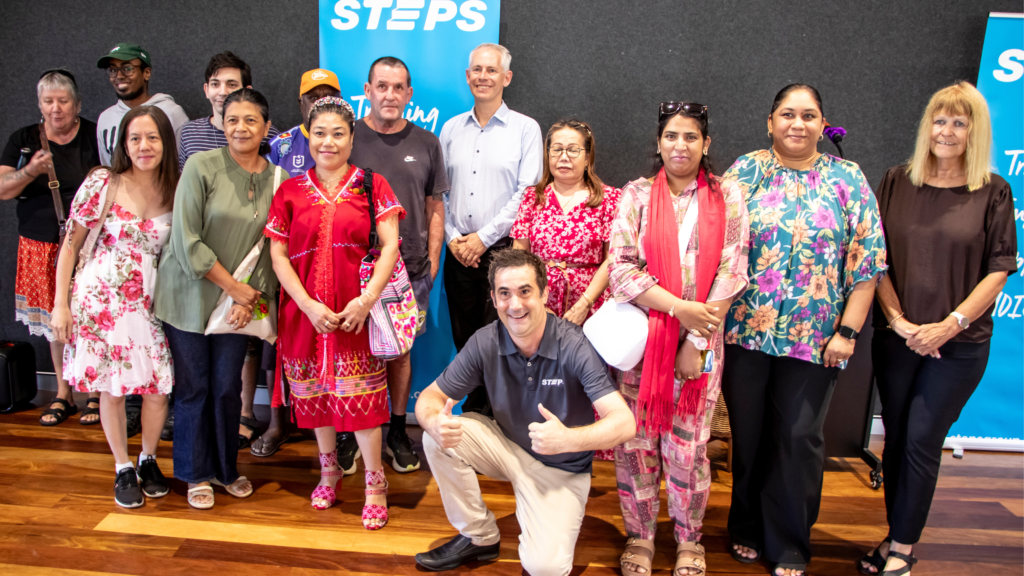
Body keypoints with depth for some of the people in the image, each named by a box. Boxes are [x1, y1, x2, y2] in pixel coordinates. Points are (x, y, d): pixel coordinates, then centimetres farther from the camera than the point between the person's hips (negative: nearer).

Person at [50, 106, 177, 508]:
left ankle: (148, 459, 26)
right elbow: (71, 245, -2)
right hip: (101, 298, -2)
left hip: (151, 301, 2)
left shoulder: (176, 191, 1)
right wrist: (61, 304, -4)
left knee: (158, 387, 0)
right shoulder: (103, 184, -6)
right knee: (111, 387, 5)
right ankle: (123, 469, 24)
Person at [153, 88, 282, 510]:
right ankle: (197, 474, 25)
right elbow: (187, 241, -15)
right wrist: (234, 287, -13)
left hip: (239, 301, 3)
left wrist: (250, 296, -7)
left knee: (228, 388, 10)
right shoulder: (201, 166, -11)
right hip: (189, 297, -3)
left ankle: (226, 468, 30)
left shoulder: (278, 178, 0)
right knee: (194, 387, 7)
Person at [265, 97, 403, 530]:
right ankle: (328, 469, 34)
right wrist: (309, 305, -9)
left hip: (357, 312, -2)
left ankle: (375, 483, 13)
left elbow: (390, 246, -6)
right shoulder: (290, 192, 8)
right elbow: (278, 255, 3)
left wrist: (367, 299, -17)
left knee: (361, 396, -1)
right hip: (306, 311, 3)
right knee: (316, 393, 13)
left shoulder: (372, 185, 3)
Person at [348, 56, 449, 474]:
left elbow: (435, 206, 11)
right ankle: (354, 433, 20)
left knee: (401, 349, 8)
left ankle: (397, 432, 22)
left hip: (411, 266, 2)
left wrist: (432, 258, 3)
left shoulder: (426, 143, 8)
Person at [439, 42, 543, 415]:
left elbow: (528, 193, -7)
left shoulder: (526, 128, 1)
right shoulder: (451, 128, 13)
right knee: (463, 339, 9)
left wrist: (483, 237, -10)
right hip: (459, 253, 4)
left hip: (503, 251, -4)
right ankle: (472, 409, 23)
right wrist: (452, 237, -1)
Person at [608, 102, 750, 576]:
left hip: (700, 341, 0)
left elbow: (730, 273, -2)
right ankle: (640, 537, 25)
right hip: (638, 335, 1)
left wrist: (697, 341, -8)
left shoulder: (727, 196, 4)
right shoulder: (637, 194, 4)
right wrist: (679, 307, -14)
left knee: (687, 446, 5)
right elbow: (621, 267, -5)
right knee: (637, 442, 5)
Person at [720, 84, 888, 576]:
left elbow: (867, 261, 1)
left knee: (799, 439, 6)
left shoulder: (848, 179, 3)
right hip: (745, 331, 0)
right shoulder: (745, 170, 2)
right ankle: (747, 530, 31)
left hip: (814, 337, 0)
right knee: (748, 434, 11)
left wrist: (847, 331, -5)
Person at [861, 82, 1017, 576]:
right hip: (896, 338, 2)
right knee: (896, 439, 9)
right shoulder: (897, 182, 4)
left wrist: (950, 325, -12)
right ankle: (897, 536, 24)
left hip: (958, 345, -2)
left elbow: (998, 271, -3)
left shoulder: (993, 192, -1)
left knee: (921, 443, 0)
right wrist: (897, 319, -8)